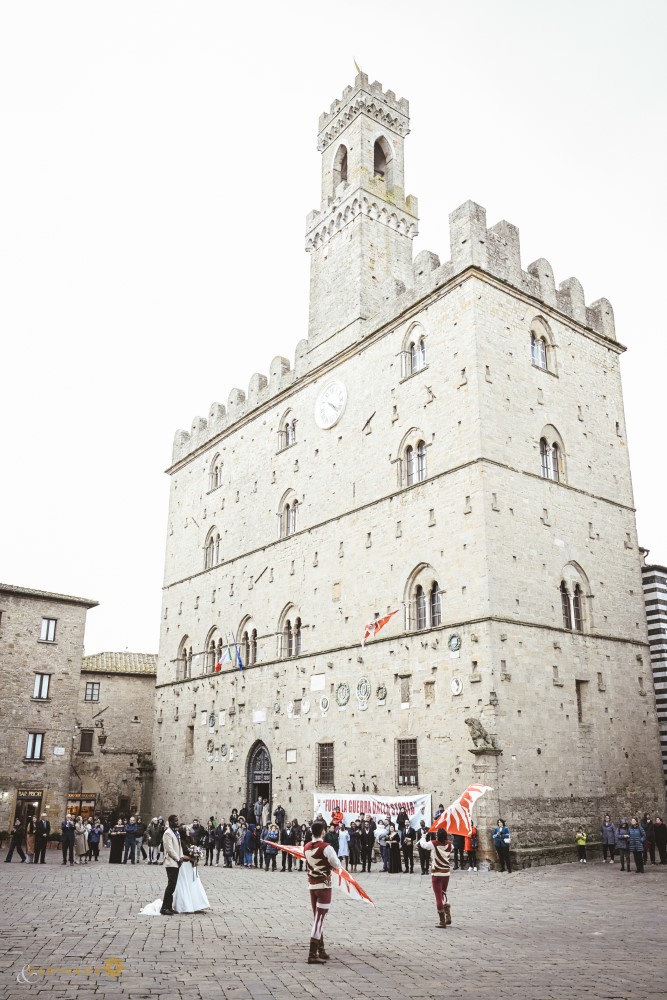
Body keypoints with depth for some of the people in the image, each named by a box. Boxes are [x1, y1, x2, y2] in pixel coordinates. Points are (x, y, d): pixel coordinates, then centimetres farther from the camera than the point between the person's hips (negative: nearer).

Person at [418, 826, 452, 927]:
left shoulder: (433, 844, -15)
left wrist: (423, 837, 20)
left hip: (436, 874, -5)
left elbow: (423, 844, 1)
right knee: (443, 894, 21)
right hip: (446, 873, 5)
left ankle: (442, 921, 2)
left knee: (438, 896, 1)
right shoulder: (449, 844, -4)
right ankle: (448, 916, 13)